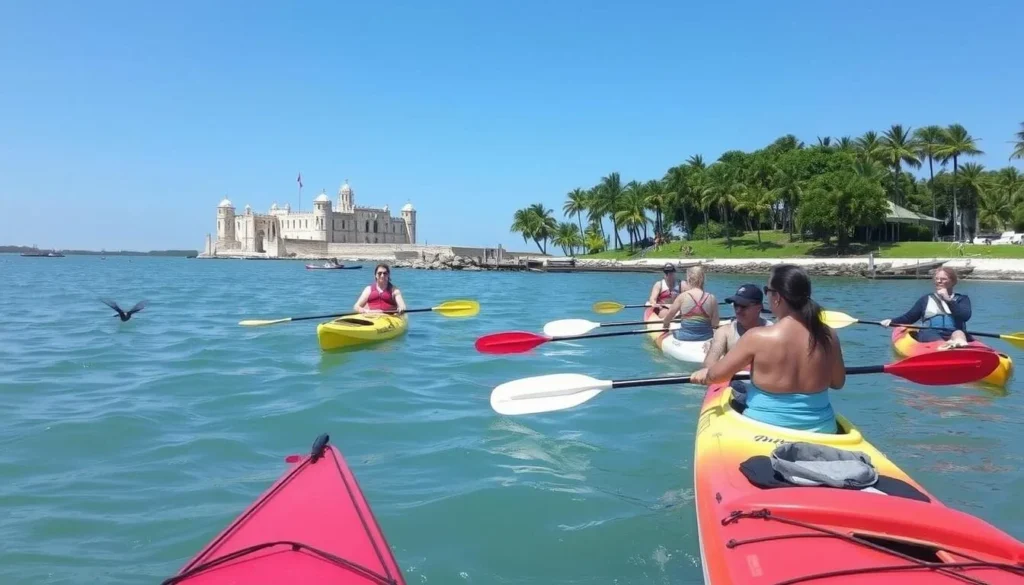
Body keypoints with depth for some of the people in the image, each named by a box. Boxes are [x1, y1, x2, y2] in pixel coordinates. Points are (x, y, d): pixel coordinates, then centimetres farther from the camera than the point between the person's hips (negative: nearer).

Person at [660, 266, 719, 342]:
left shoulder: (683, 296, -8)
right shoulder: (712, 298, -5)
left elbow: (666, 320, 0)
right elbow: (715, 325, -4)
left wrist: (665, 324, 23)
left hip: (684, 337, -2)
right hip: (706, 337, 2)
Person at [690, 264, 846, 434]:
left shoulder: (758, 337, -18)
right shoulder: (828, 336, -8)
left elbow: (716, 375, -7)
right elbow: (838, 382, 8)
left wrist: (703, 374, 15)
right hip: (819, 431, 5)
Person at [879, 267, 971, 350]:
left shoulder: (962, 299, 21)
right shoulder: (926, 299, 27)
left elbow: (965, 316, 0)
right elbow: (909, 317, 21)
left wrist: (949, 300, -8)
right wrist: (891, 321, 3)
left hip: (954, 333, -1)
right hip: (930, 334, 1)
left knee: (959, 333, -38)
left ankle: (959, 343, -71)